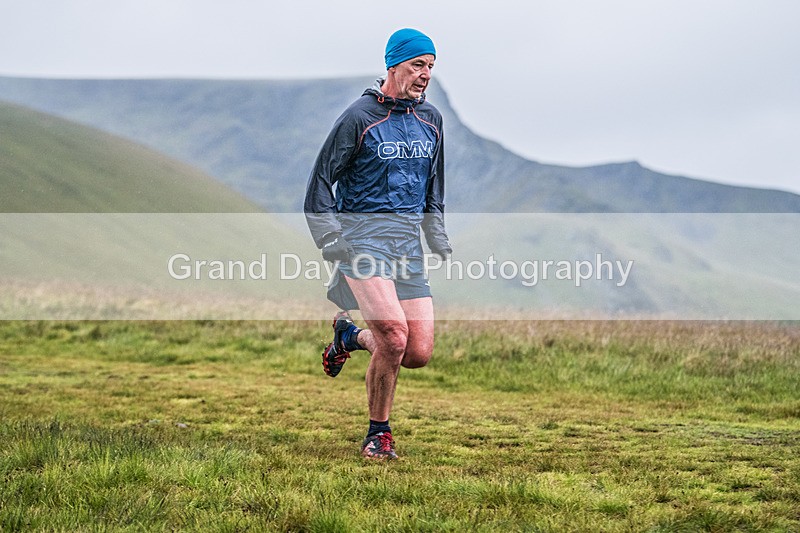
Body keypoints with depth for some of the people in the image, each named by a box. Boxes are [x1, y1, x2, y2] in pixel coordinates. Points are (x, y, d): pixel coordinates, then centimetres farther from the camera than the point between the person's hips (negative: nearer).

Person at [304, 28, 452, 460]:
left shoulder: (431, 119, 13)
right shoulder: (359, 117, -5)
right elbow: (321, 182, -2)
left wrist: (439, 239, 18)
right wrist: (331, 240, -11)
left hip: (408, 242, 6)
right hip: (363, 234, -6)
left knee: (419, 355, -5)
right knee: (394, 332, -24)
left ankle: (349, 336, 27)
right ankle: (378, 434, -5)